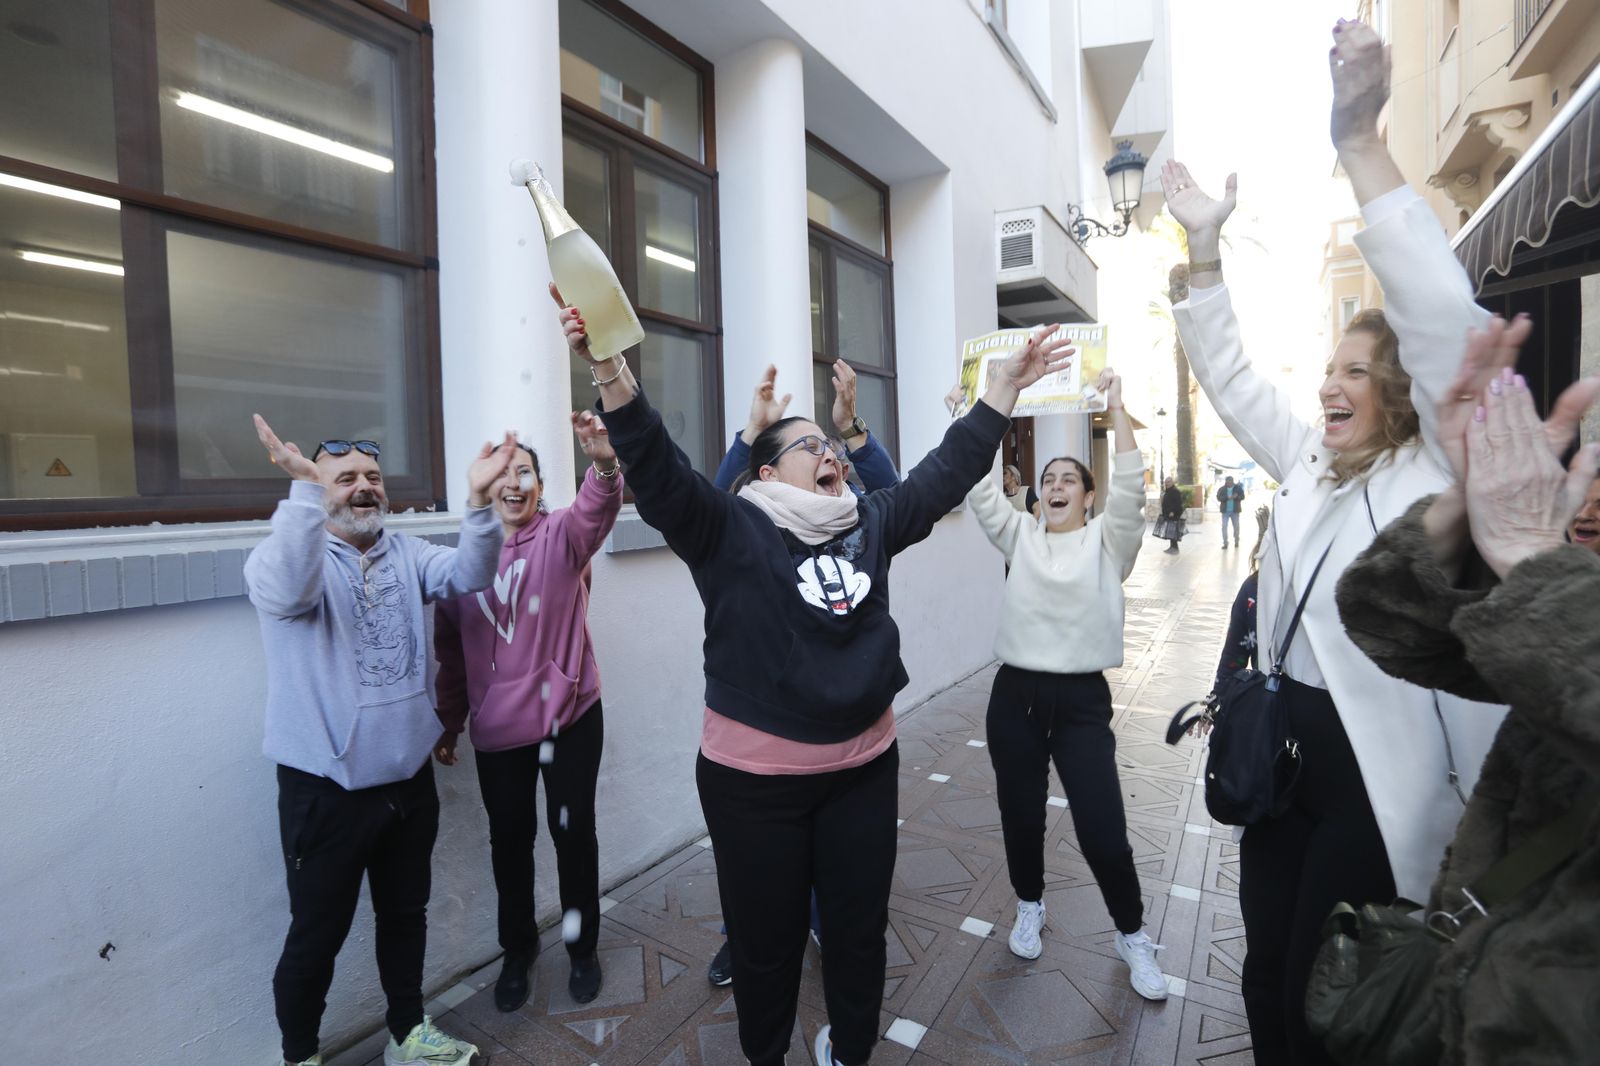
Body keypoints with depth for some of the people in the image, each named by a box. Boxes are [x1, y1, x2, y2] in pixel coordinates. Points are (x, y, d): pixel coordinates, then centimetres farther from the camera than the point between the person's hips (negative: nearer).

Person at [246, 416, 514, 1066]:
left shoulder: (406, 555, 4)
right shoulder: (289, 555, -11)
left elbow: (470, 575, -13)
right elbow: (285, 592, -34)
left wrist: (478, 501, -30)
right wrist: (305, 490, -47)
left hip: (408, 781, 5)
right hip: (326, 790, -5)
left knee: (405, 916, 21)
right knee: (317, 935, 13)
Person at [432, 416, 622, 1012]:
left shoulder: (562, 536, -7)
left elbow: (597, 511, -32)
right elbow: (451, 650, 8)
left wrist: (604, 464, -53)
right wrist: (447, 723, 9)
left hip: (569, 715, -2)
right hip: (497, 727, 3)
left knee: (574, 832, 10)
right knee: (510, 840, 16)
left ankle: (582, 948, 33)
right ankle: (518, 950, 39)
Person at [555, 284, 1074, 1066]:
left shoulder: (869, 523, 4)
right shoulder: (731, 529, -10)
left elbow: (946, 471, 8)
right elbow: (658, 472, -23)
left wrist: (1007, 386, 6)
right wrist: (611, 371, -38)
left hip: (863, 765, 4)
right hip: (754, 776, -4)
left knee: (859, 926, 21)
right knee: (766, 939, 15)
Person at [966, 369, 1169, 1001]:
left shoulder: (1107, 542, 2)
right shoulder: (1020, 538, 8)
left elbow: (1130, 487, -13)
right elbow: (979, 491, 0)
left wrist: (1115, 407, -15)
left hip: (1082, 698, -2)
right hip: (1015, 694, 3)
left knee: (1102, 828, 1)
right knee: (1020, 813, 14)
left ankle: (1132, 935, 27)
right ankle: (1029, 905, 41)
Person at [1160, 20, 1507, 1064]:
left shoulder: (1444, 470, -8)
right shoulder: (1308, 460, 10)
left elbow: (1443, 320, -21)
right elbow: (1227, 374, 11)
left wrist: (1361, 142, -24)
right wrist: (1205, 246, 2)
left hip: (1383, 761, -6)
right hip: (1286, 736, 6)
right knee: (1267, 974, 17)